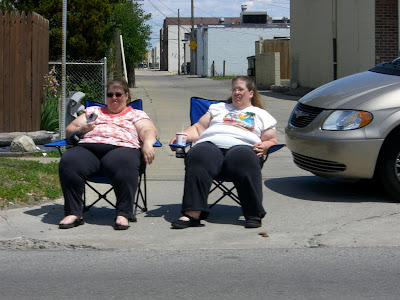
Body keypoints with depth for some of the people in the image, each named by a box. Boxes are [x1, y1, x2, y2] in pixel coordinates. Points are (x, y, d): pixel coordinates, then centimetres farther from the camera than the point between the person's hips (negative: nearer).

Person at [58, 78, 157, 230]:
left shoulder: (136, 114, 27)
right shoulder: (93, 111, 35)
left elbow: (148, 131, 8)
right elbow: (69, 129, 30)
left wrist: (147, 144, -16)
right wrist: (80, 129, 6)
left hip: (121, 148, -2)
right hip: (88, 147, 3)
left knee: (124, 164, -40)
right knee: (68, 162, -31)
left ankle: (123, 214, -34)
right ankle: (73, 213, -25)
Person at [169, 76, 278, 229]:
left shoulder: (261, 115, 29)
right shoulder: (218, 108, 35)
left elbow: (272, 140, 23)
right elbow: (198, 129, 29)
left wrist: (265, 145, -1)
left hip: (241, 145, -1)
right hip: (210, 144, 2)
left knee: (244, 159, -40)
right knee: (197, 157, -36)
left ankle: (253, 214, -37)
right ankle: (192, 214, -44)